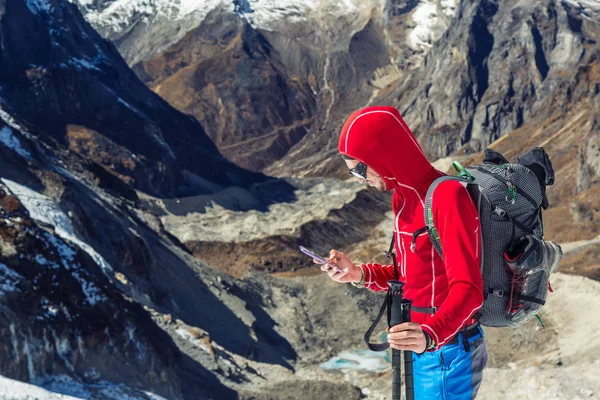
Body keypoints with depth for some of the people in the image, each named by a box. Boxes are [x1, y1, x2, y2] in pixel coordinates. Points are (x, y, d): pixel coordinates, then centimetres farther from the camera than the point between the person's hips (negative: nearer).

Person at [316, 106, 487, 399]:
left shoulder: (448, 196, -20)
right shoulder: (403, 197, 7)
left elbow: (467, 289, -26)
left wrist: (430, 334, -41)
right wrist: (360, 274, -1)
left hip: (447, 355, -8)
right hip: (422, 351, 8)